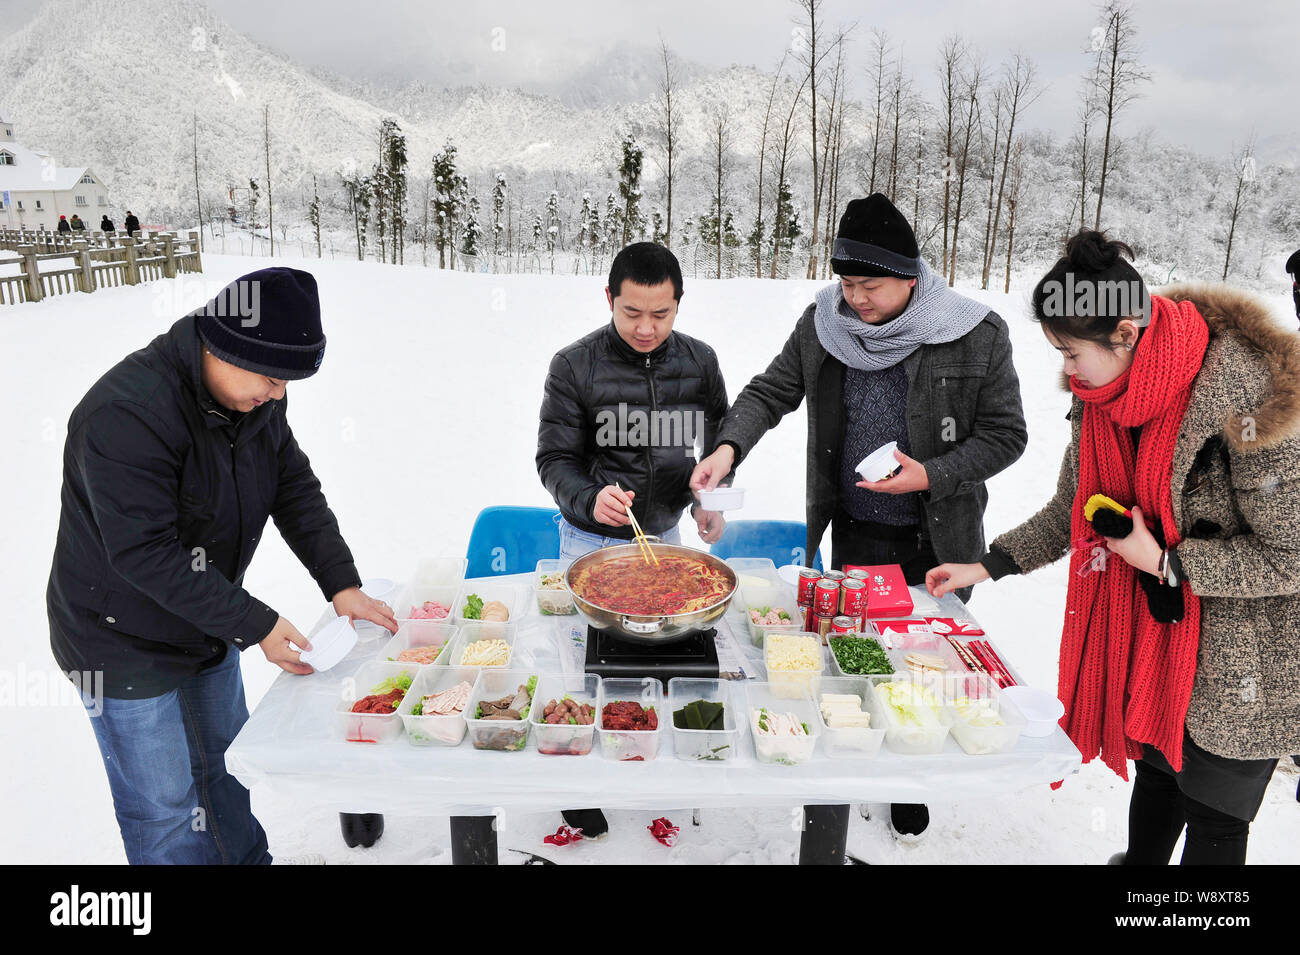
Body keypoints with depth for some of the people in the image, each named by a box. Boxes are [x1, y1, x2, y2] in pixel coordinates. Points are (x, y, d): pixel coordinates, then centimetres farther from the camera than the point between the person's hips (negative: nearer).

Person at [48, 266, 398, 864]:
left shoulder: (257, 396, -5)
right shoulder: (126, 412, -31)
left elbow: (295, 490, 0)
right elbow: (144, 554, -30)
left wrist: (342, 584, -10)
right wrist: (254, 625, -28)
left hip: (209, 627, 8)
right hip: (125, 642, -7)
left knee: (226, 763, 24)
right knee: (164, 805, 5)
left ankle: (247, 857, 44)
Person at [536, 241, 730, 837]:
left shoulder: (699, 362, -3)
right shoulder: (575, 366, -13)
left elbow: (719, 442, 11)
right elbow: (554, 458, -9)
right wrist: (589, 498, -28)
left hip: (666, 532, 3)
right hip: (592, 540, -3)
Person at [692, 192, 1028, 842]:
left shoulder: (978, 337, -13)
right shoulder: (823, 324, -6)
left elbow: (1005, 435, -7)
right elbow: (770, 392, -1)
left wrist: (932, 475, -21)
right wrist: (729, 447, -19)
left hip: (935, 542, -1)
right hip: (852, 532, 2)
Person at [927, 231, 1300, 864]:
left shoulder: (1243, 397, -28)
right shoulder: (1104, 397, -5)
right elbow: (1071, 511, 7)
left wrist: (1165, 561, -23)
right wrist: (986, 567, 3)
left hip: (1244, 662, -6)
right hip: (1154, 633, 6)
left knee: (1214, 816, 11)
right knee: (1156, 770, 23)